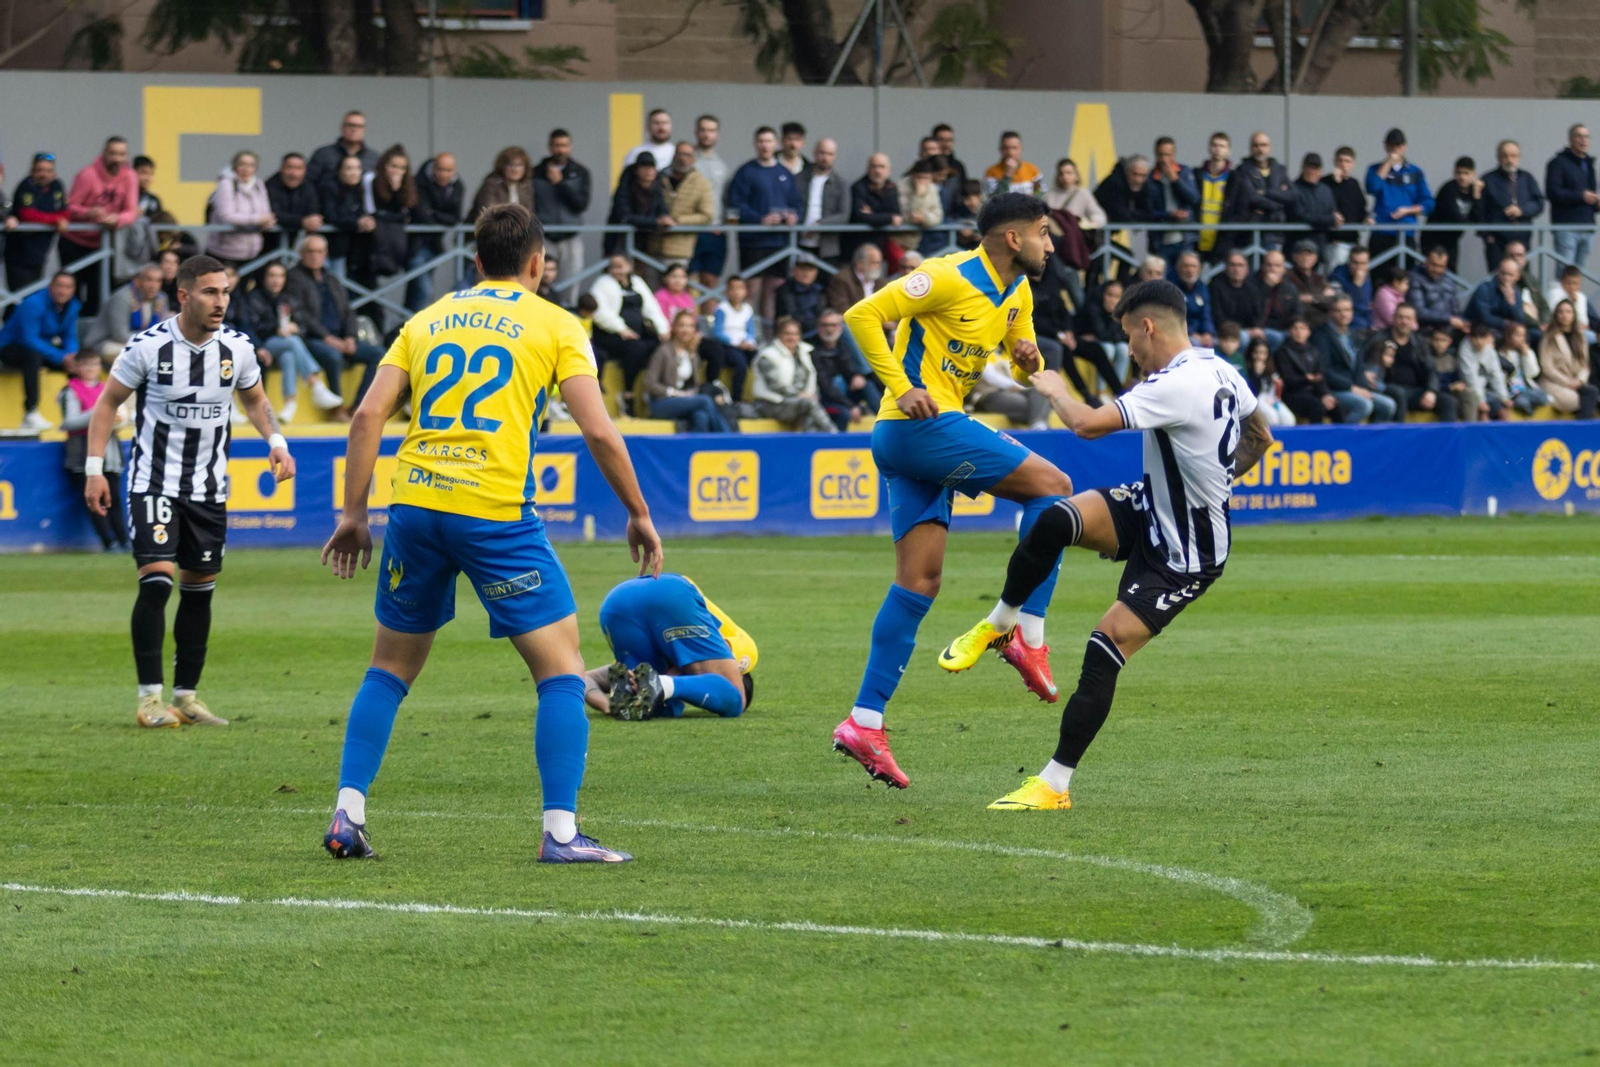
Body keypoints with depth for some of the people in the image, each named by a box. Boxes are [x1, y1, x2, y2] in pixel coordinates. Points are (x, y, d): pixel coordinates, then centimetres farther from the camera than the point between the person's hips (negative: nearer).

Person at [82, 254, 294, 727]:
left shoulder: (237, 349, -3)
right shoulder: (148, 347, -14)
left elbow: (254, 399, 15)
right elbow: (107, 403, -3)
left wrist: (276, 441, -2)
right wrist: (94, 468, -9)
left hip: (209, 488, 4)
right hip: (153, 482, -4)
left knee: (200, 589, 7)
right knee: (156, 580, -16)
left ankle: (186, 696, 18)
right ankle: (149, 698, -11)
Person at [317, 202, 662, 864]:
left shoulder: (428, 321, 17)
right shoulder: (554, 325, 6)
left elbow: (368, 416, 8)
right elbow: (598, 431, -3)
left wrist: (353, 515, 12)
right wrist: (639, 516, 7)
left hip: (415, 505, 4)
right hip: (497, 512, -4)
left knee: (390, 667, 19)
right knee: (561, 667, 4)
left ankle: (347, 816, 12)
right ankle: (560, 833, -5)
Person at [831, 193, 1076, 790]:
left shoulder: (1018, 293, 14)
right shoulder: (951, 278, -13)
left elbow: (1025, 370, 24)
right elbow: (862, 316, -16)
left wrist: (1029, 359, 0)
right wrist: (901, 388, -22)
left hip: (919, 438, 9)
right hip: (922, 424, -9)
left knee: (920, 581, 4)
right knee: (1052, 486, -7)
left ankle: (864, 720, 1)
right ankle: (1029, 634, -8)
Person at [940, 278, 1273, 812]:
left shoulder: (1176, 386, -28)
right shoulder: (1222, 372, 1)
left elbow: (1088, 424, -33)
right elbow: (1259, 438, 17)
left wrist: (1054, 388, -12)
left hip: (1185, 556, -9)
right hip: (1149, 511, 9)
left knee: (1104, 652, -12)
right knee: (1056, 520, -14)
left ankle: (1054, 785, -6)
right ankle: (998, 625, 5)